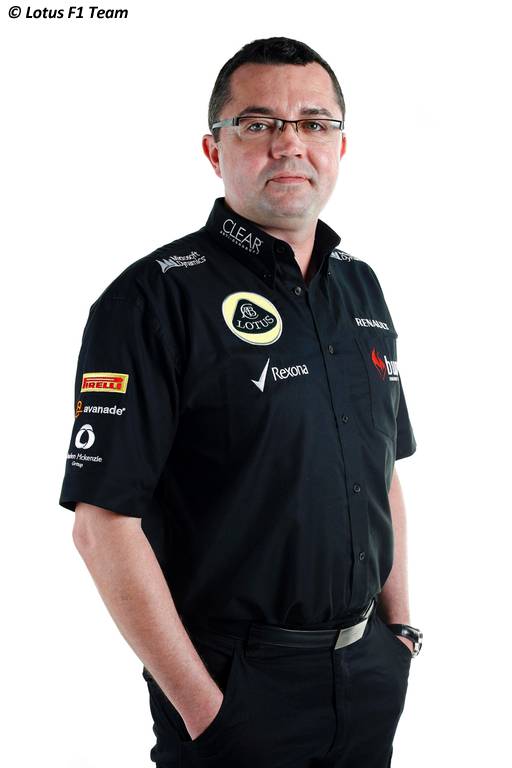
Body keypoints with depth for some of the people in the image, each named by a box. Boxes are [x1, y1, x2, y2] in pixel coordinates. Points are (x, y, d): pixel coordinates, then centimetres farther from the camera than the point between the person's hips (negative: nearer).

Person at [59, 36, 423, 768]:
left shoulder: (361, 286, 7)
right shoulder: (154, 300, -15)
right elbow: (104, 523, -19)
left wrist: (400, 627, 11)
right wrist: (201, 705, -17)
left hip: (369, 672, 7)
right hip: (238, 685, -6)